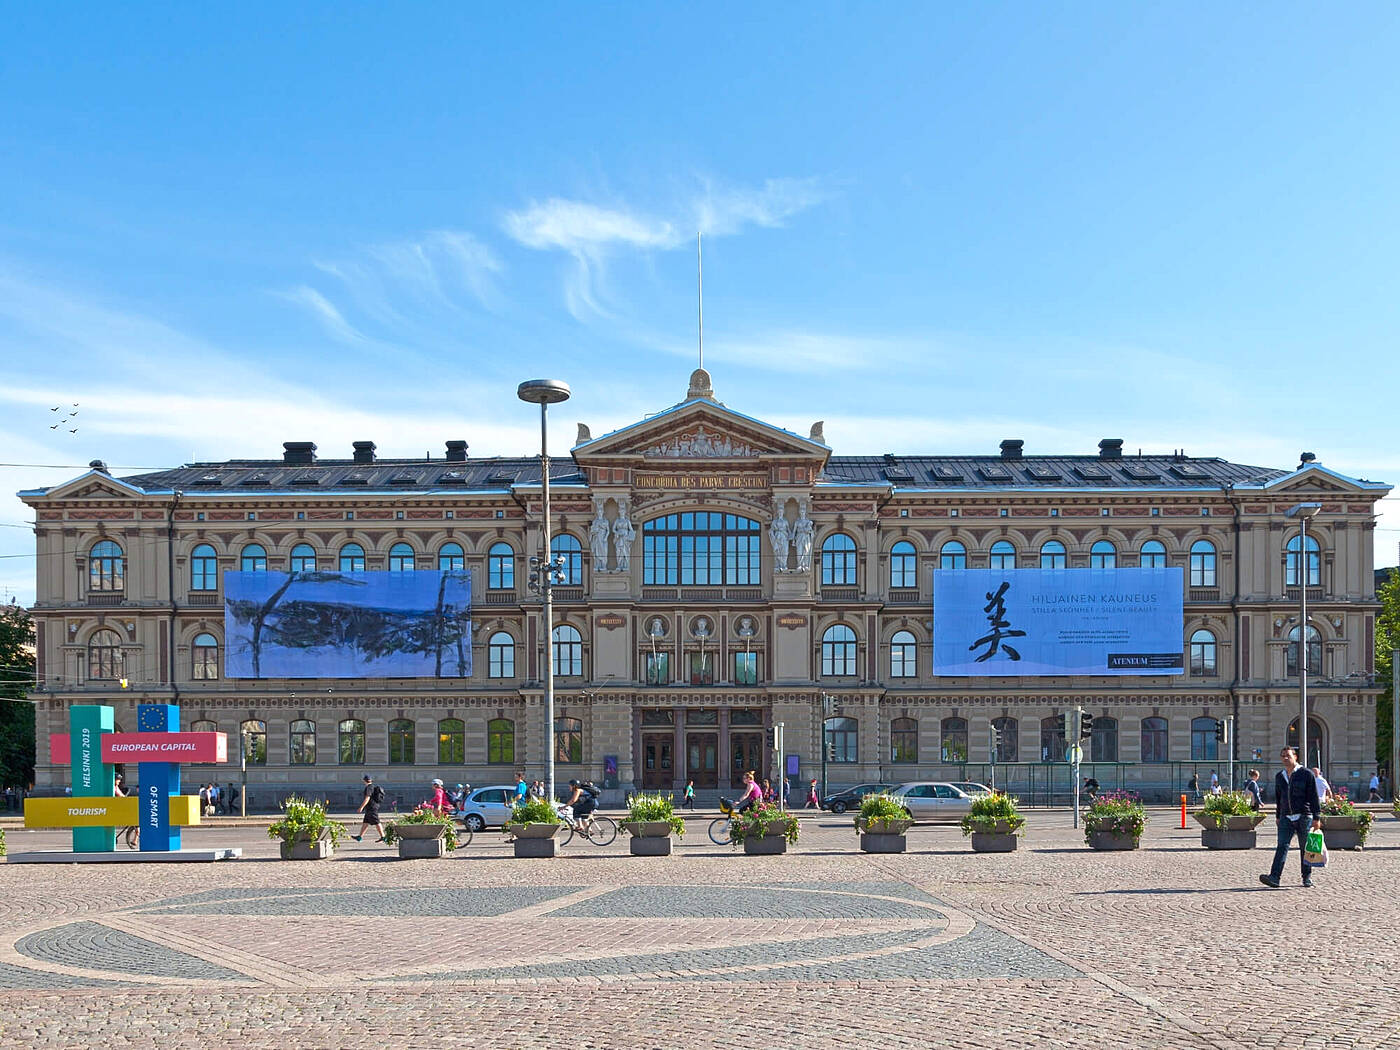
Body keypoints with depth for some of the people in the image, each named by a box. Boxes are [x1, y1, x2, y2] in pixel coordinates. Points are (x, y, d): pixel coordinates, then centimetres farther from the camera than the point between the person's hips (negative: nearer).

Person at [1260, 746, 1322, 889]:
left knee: (1305, 848, 4)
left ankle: (1307, 877, 17)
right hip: (1286, 817, 3)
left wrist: (1317, 818, -9)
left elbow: (1314, 797, -5)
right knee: (1282, 846, -9)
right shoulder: (1279, 776, 13)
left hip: (1304, 817, -3)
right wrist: (1278, 816, 22)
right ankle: (1274, 877, -19)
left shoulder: (1306, 774, -2)